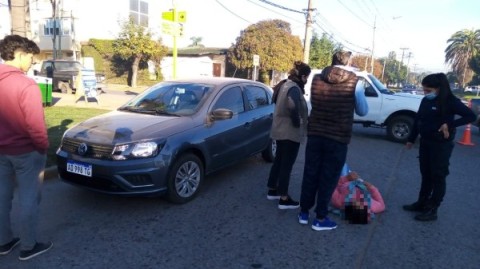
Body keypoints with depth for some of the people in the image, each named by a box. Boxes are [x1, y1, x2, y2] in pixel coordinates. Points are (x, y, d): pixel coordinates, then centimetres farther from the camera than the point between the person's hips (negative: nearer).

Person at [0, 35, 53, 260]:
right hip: (26, 151, -8)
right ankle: (28, 247, 17)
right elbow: (35, 123, -21)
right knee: (28, 199, 5)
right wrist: (43, 148, -7)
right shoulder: (26, 84, -20)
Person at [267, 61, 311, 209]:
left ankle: (272, 190, 30)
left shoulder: (285, 84, 10)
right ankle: (284, 199, 7)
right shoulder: (294, 88, -19)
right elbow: (293, 106, -38)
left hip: (280, 129, 10)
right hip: (290, 132, -9)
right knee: (287, 164, -2)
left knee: (279, 160, 19)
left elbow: (276, 101, 21)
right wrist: (297, 122, -22)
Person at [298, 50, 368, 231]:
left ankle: (304, 212, 24)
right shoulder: (354, 82, -8)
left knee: (310, 174, 14)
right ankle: (320, 218, 15)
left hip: (314, 134, 3)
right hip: (338, 137, -3)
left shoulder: (316, 79, 1)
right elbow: (363, 111, 3)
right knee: (328, 178, 7)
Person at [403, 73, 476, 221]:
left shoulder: (450, 101, -13)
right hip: (425, 142, 6)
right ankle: (421, 203, 26)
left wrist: (449, 124, -24)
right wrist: (411, 139, 16)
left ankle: (432, 210, 8)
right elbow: (418, 120, 13)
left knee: (438, 177, 2)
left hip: (441, 144, -6)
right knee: (425, 175, 15)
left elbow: (471, 116, -15)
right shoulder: (425, 101, 5)